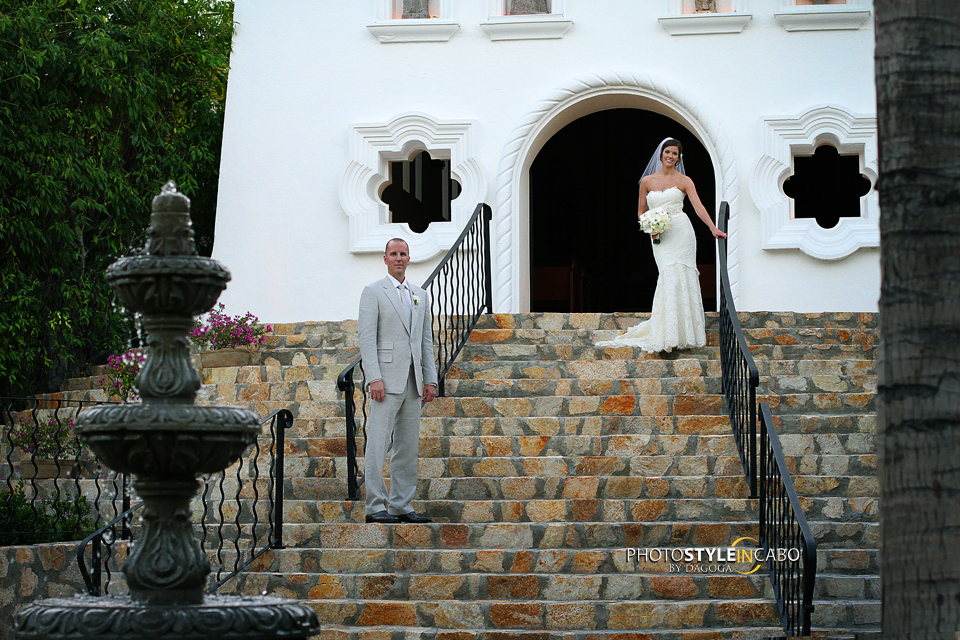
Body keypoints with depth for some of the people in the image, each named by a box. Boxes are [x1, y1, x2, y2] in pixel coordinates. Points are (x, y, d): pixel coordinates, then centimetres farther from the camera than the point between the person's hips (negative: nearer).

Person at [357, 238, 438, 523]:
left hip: (413, 382, 6)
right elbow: (366, 337, -7)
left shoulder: (421, 295, 18)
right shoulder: (373, 292, 0)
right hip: (387, 379, -6)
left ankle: (401, 506, 12)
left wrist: (430, 379, 9)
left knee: (408, 447, 7)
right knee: (378, 445, -8)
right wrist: (374, 378, -16)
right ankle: (376, 506, -7)